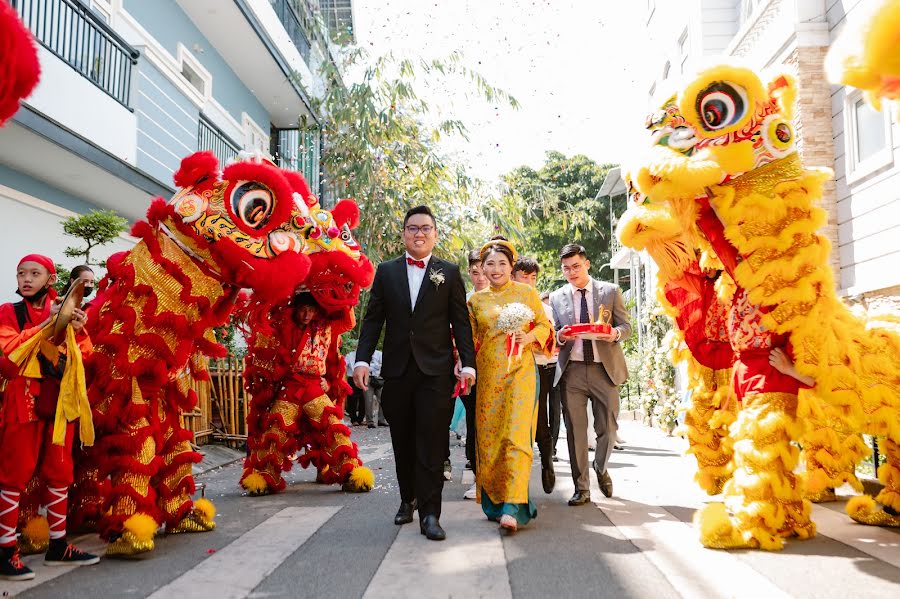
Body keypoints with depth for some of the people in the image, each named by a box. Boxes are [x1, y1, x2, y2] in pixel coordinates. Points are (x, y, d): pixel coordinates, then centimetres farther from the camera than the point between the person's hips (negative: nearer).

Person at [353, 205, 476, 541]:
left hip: (436, 371, -2)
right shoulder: (386, 271, 10)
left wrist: (467, 363, -6)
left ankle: (430, 513, 1)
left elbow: (461, 322, 3)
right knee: (403, 443, 13)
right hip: (397, 369, 3)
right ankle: (408, 499, 30)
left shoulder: (449, 273, 6)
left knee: (432, 444, -4)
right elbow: (373, 319, 8)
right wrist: (362, 360, -2)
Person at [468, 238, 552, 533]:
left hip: (520, 370, -3)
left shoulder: (527, 292, 6)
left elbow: (544, 325, 8)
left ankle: (513, 507, -14)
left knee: (517, 434, -13)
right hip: (488, 373, 3)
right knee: (488, 437, 4)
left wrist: (529, 337, -12)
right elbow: (470, 339, 14)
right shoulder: (475, 300, 12)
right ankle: (494, 502, 19)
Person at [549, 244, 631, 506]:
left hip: (604, 368, -1)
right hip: (571, 371, 1)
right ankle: (581, 488, 12)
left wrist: (616, 333, -15)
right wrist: (560, 337, -10)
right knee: (575, 430, 1)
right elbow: (553, 334, 14)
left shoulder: (610, 291, 7)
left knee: (607, 427, 2)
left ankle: (601, 469, 33)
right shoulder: (557, 297, 11)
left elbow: (626, 325, 7)